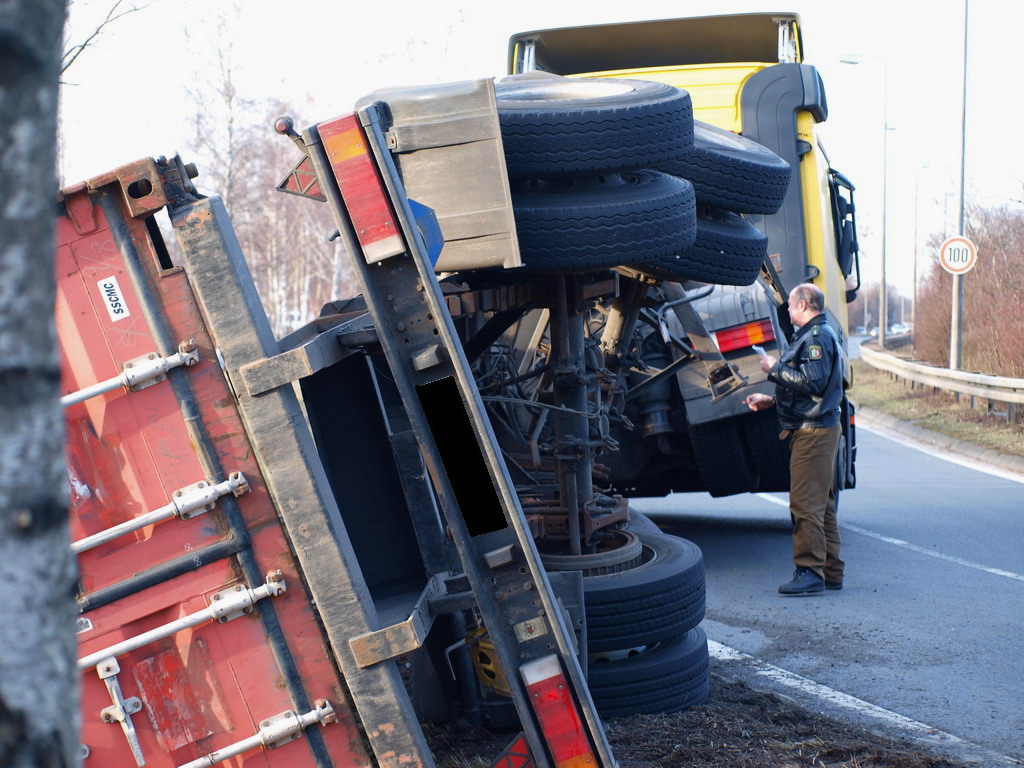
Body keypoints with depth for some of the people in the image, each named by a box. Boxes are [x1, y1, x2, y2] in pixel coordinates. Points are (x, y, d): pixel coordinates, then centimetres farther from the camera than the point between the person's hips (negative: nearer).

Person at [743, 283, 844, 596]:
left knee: (806, 503, -11)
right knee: (822, 505, 13)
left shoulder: (817, 337, -13)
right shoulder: (817, 335, 21)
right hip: (820, 429, 11)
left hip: (813, 432, -11)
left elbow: (812, 382, -24)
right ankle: (830, 571, 18)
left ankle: (810, 572, -11)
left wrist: (775, 369, -14)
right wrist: (771, 400, 21)